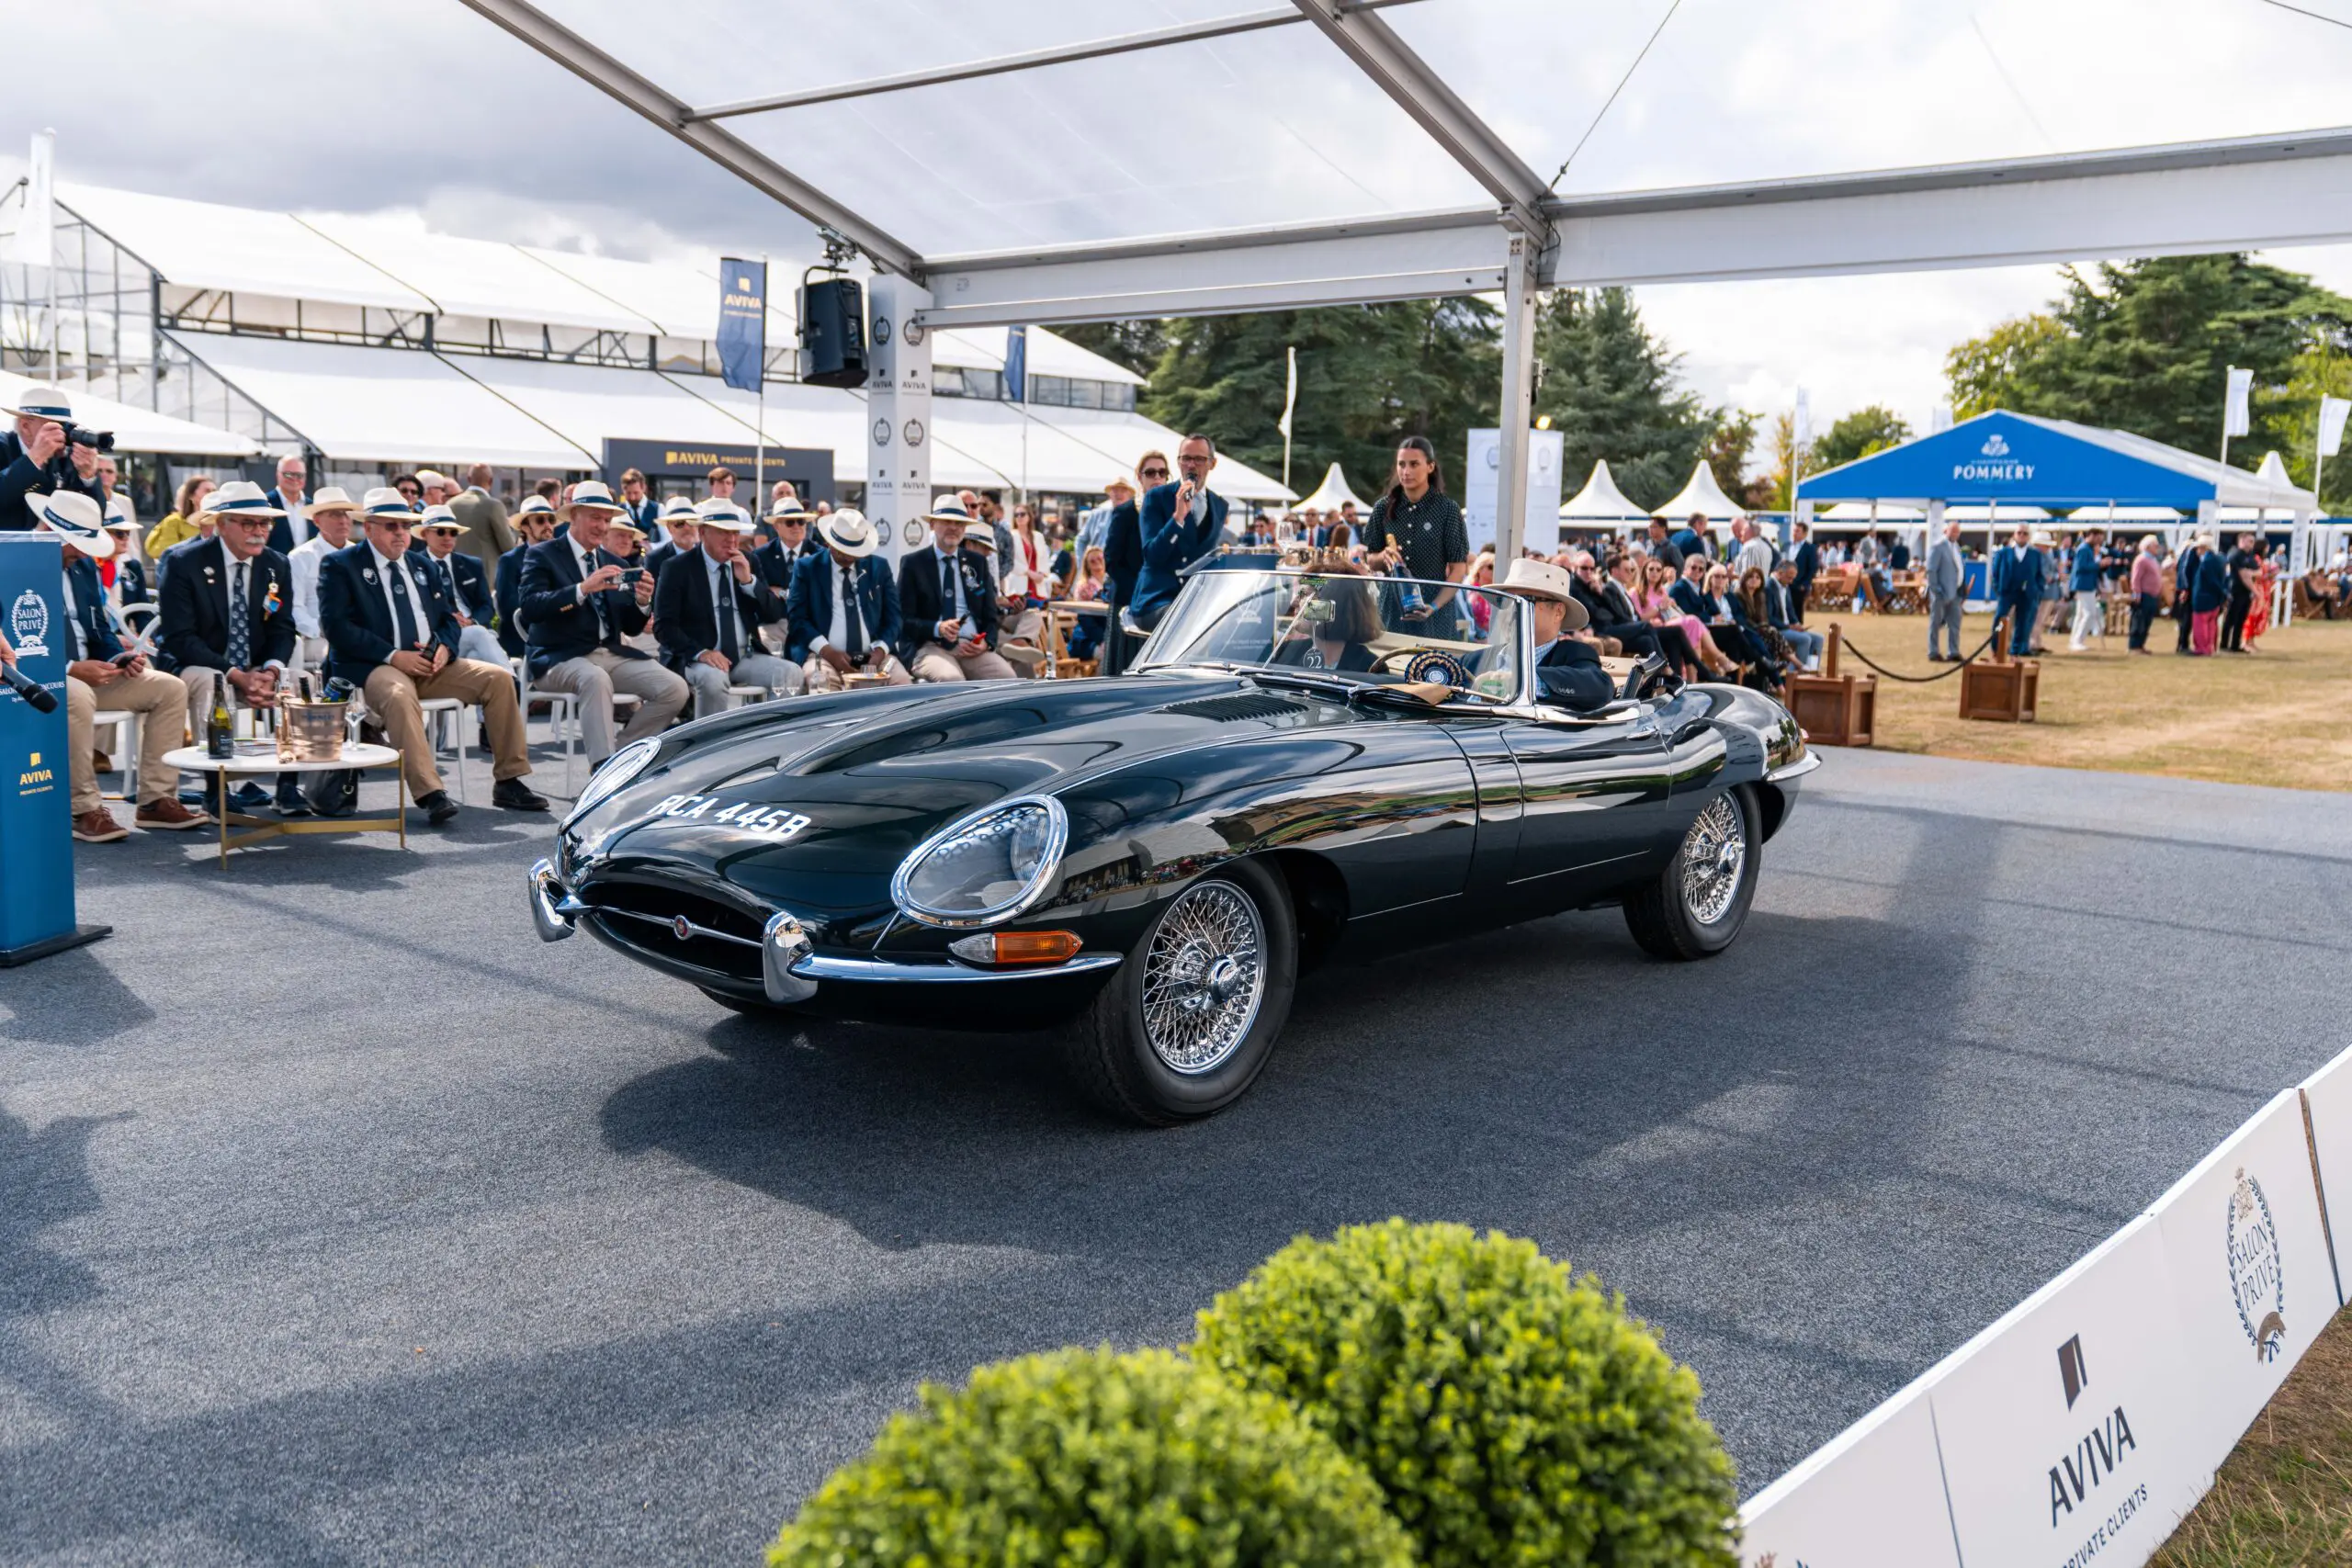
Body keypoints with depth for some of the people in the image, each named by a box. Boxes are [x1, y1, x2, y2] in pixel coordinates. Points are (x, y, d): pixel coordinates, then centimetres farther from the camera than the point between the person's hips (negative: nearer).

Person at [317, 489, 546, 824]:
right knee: (399, 695, -40)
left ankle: (508, 782, -10)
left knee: (500, 678, -12)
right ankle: (430, 794, -44)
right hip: (372, 667, -6)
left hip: (430, 663, 6)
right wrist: (393, 655, -20)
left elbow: (448, 616, 19)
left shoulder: (423, 565, 20)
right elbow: (336, 626, -11)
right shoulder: (340, 566, 1)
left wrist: (444, 647, -6)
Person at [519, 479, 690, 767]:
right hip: (560, 657, -6)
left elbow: (632, 628, 17)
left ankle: (617, 752, -1)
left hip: (611, 654, 6)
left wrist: (642, 602, -6)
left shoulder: (612, 563, 18)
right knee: (596, 679, -39)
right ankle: (604, 768, -35)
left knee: (675, 689, -15)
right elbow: (529, 607, -15)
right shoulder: (543, 555, 3)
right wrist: (583, 589, -26)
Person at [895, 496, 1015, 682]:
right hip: (930, 645, -3)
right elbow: (904, 620, 0)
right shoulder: (912, 562, 5)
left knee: (1007, 678, -25)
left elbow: (990, 615, 17)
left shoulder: (978, 561, 16)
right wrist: (937, 628, -19)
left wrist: (986, 642, -5)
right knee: (951, 679, -36)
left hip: (972, 646, 4)